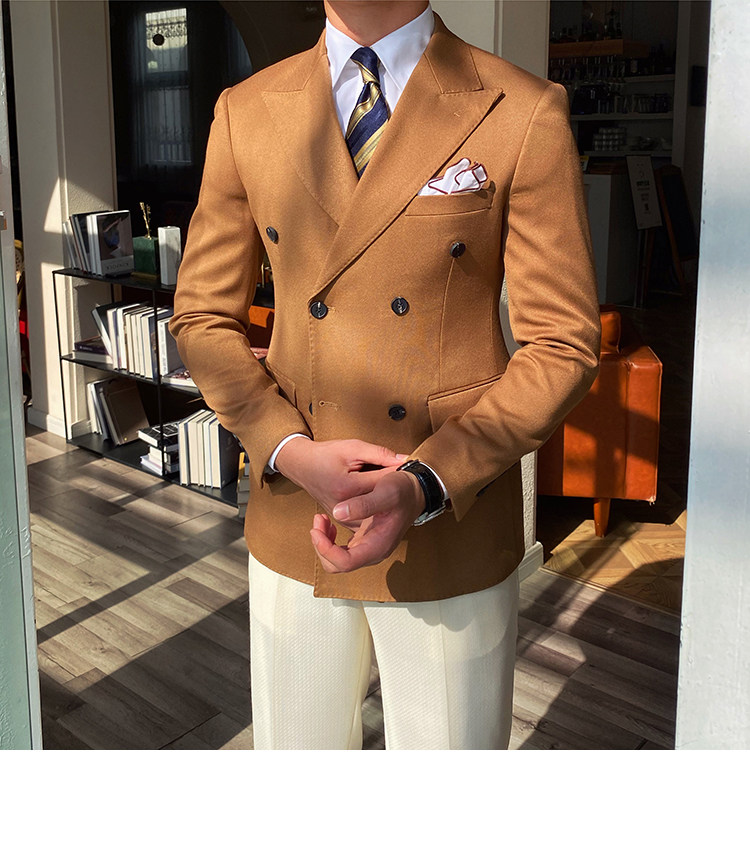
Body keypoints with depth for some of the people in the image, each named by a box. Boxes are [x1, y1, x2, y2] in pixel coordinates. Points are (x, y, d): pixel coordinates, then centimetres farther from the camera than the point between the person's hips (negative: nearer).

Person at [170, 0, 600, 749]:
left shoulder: (524, 114, -7)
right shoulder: (247, 112, 3)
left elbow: (562, 345, -7)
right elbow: (202, 316, 6)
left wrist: (425, 487, -19)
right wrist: (291, 452, -11)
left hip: (451, 535, -2)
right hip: (293, 523, 3)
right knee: (297, 770, 19)